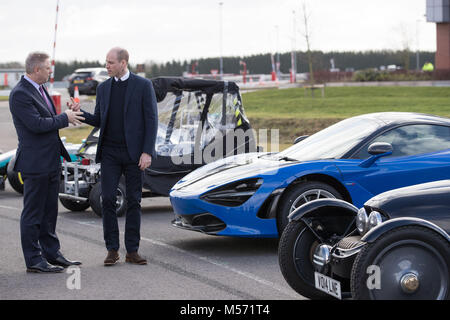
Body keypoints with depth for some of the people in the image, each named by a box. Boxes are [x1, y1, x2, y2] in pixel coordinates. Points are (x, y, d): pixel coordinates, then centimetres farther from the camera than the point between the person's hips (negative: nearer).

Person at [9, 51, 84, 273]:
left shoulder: (40, 89, 13)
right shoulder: (20, 94, -17)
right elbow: (37, 124, -23)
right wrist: (64, 118, -13)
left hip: (51, 162, 9)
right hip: (35, 163, -9)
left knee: (49, 211, 16)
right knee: (33, 213, -2)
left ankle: (52, 253, 25)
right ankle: (33, 260, 3)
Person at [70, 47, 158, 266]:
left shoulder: (143, 85, -3)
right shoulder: (103, 88, 10)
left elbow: (151, 120, -5)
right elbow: (98, 121, 15)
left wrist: (147, 152, -12)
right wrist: (80, 113, -5)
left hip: (134, 153, -3)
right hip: (110, 153, 3)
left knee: (134, 201, 2)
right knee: (108, 200, -3)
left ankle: (132, 251, 8)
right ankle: (112, 250, 4)